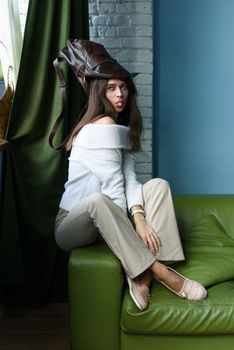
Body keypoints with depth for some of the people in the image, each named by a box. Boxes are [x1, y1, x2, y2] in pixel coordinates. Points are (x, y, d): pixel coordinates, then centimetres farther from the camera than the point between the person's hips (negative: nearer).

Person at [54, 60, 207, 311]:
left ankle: (142, 274, -22)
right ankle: (157, 270, -29)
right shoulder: (103, 125, -15)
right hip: (74, 224, -8)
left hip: (105, 222, 8)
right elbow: (113, 186, -21)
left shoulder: (122, 129, 10)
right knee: (98, 201, -40)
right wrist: (132, 226, -21)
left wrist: (138, 215, -21)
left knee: (158, 185, -9)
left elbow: (129, 178, -5)